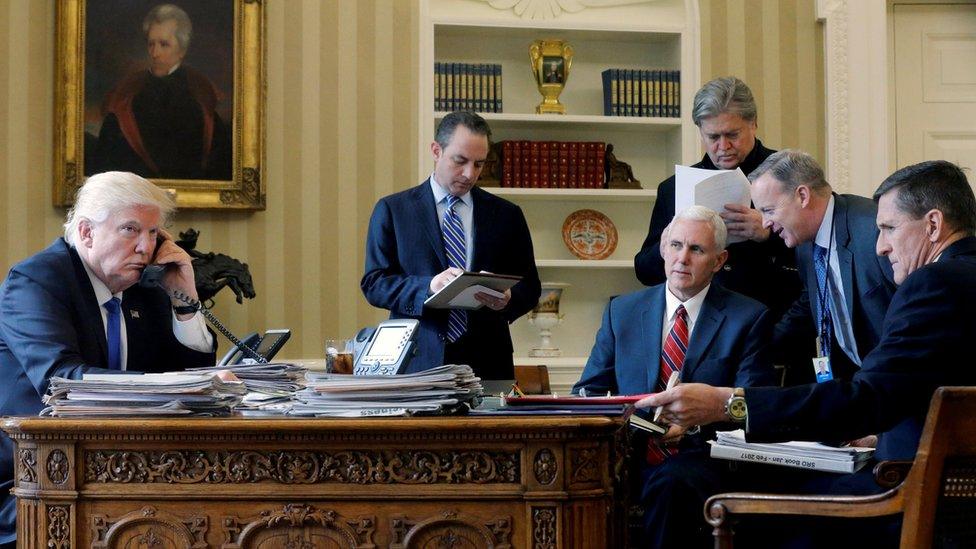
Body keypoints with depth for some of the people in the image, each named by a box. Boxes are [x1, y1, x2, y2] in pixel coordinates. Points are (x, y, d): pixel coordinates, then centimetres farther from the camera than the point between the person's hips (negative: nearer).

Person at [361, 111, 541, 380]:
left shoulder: (507, 215, 10)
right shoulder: (392, 210, 5)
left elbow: (530, 287, 11)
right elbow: (373, 284, 0)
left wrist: (507, 300, -12)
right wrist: (427, 287, -17)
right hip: (416, 364, -2)